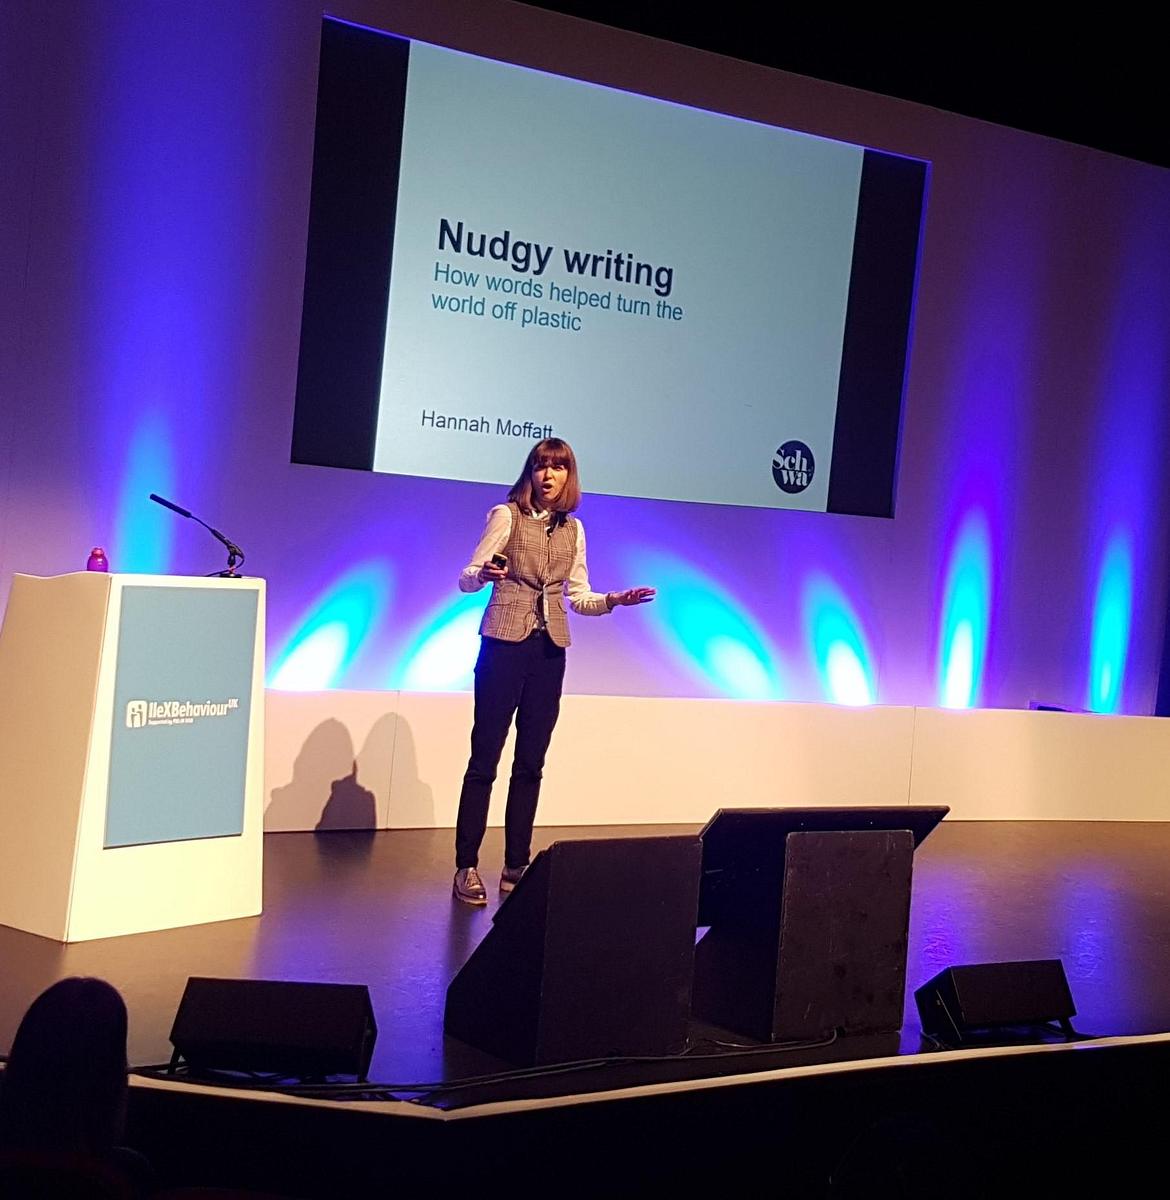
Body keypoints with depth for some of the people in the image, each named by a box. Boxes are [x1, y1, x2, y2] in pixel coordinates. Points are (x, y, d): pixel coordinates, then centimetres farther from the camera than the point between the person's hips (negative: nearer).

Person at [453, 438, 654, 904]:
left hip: (550, 650, 4)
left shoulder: (573, 529, 12)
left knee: (530, 764, 6)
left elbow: (578, 596, 15)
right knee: (485, 758, -4)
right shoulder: (506, 515, -1)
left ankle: (516, 866, 13)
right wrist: (485, 573, -28)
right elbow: (467, 579, -6)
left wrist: (612, 601, -4)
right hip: (506, 642, -4)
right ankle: (466, 867, 0)